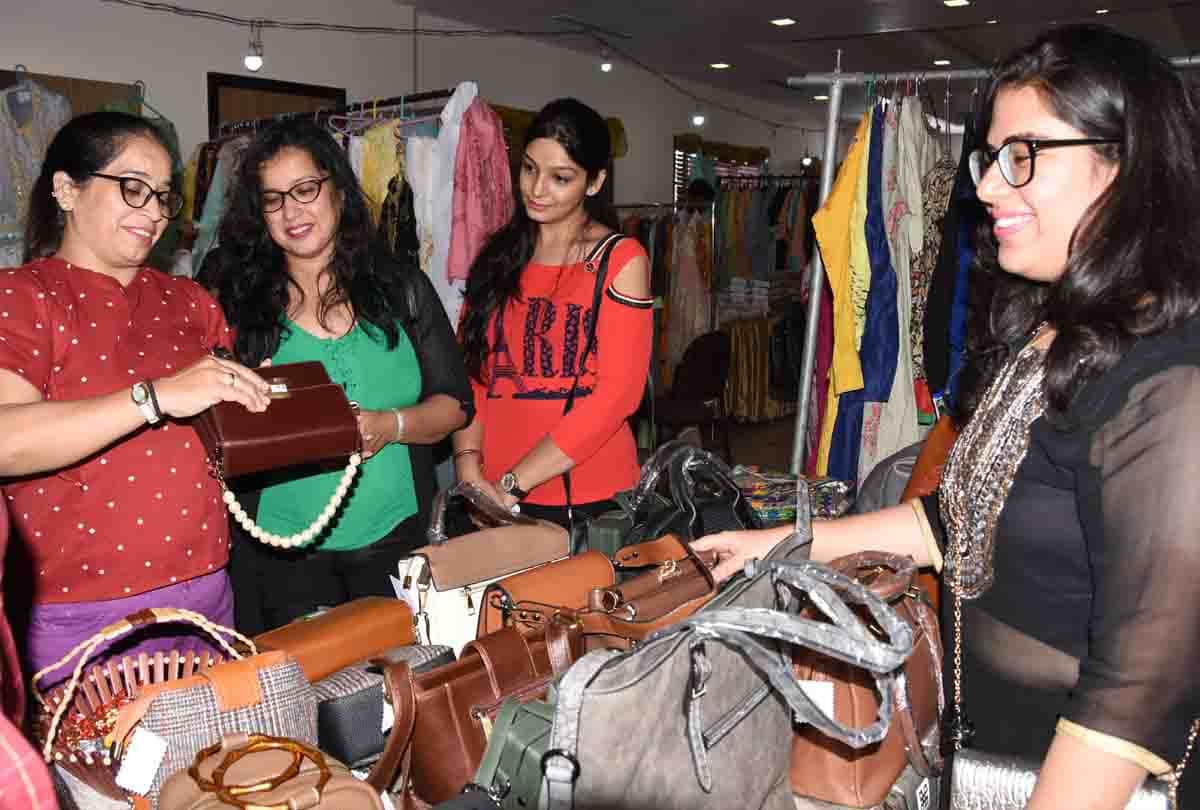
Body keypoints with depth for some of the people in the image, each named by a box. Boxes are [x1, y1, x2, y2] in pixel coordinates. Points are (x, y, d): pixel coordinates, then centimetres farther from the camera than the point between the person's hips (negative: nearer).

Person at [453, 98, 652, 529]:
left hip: (590, 498, -3)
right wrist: (468, 465, -12)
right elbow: (470, 370, 5)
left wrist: (511, 483, -16)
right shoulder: (498, 255, 8)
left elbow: (616, 393, -13)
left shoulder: (621, 260, -5)